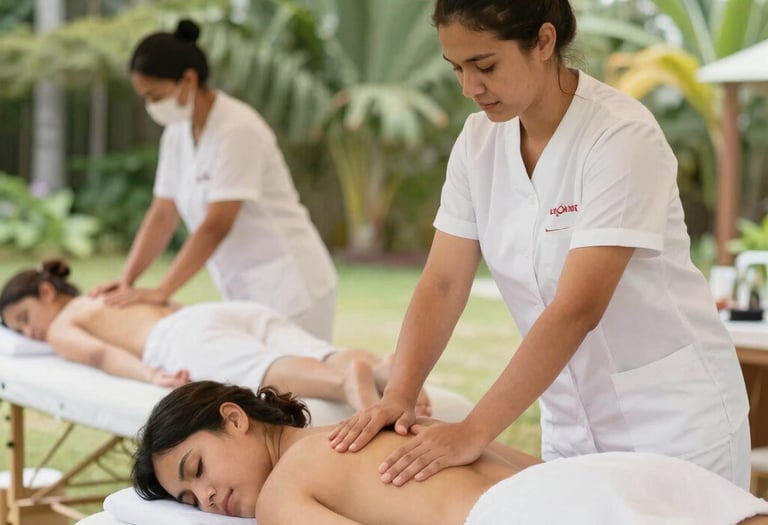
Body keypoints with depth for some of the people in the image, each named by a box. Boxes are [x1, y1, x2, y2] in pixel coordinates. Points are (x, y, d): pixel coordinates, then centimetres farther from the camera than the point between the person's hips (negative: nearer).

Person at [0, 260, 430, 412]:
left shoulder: (61, 328, 23)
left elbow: (99, 354, 1)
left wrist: (150, 375, -14)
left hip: (192, 334, -6)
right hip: (247, 311, 6)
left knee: (263, 373, -35)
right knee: (326, 363, -20)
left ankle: (350, 377, -65)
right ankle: (387, 369, -51)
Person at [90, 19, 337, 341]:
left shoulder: (237, 129, -19)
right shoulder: (176, 135, 6)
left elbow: (216, 227, -22)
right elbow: (162, 216, 9)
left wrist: (161, 292, -22)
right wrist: (126, 281, -2)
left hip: (289, 286, -7)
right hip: (244, 291, 7)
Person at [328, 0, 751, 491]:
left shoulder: (621, 136, -22)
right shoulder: (479, 140, -3)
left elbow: (577, 309, -28)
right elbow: (443, 284, -4)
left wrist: (475, 431, -31)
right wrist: (399, 393, -18)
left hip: (674, 421, -5)